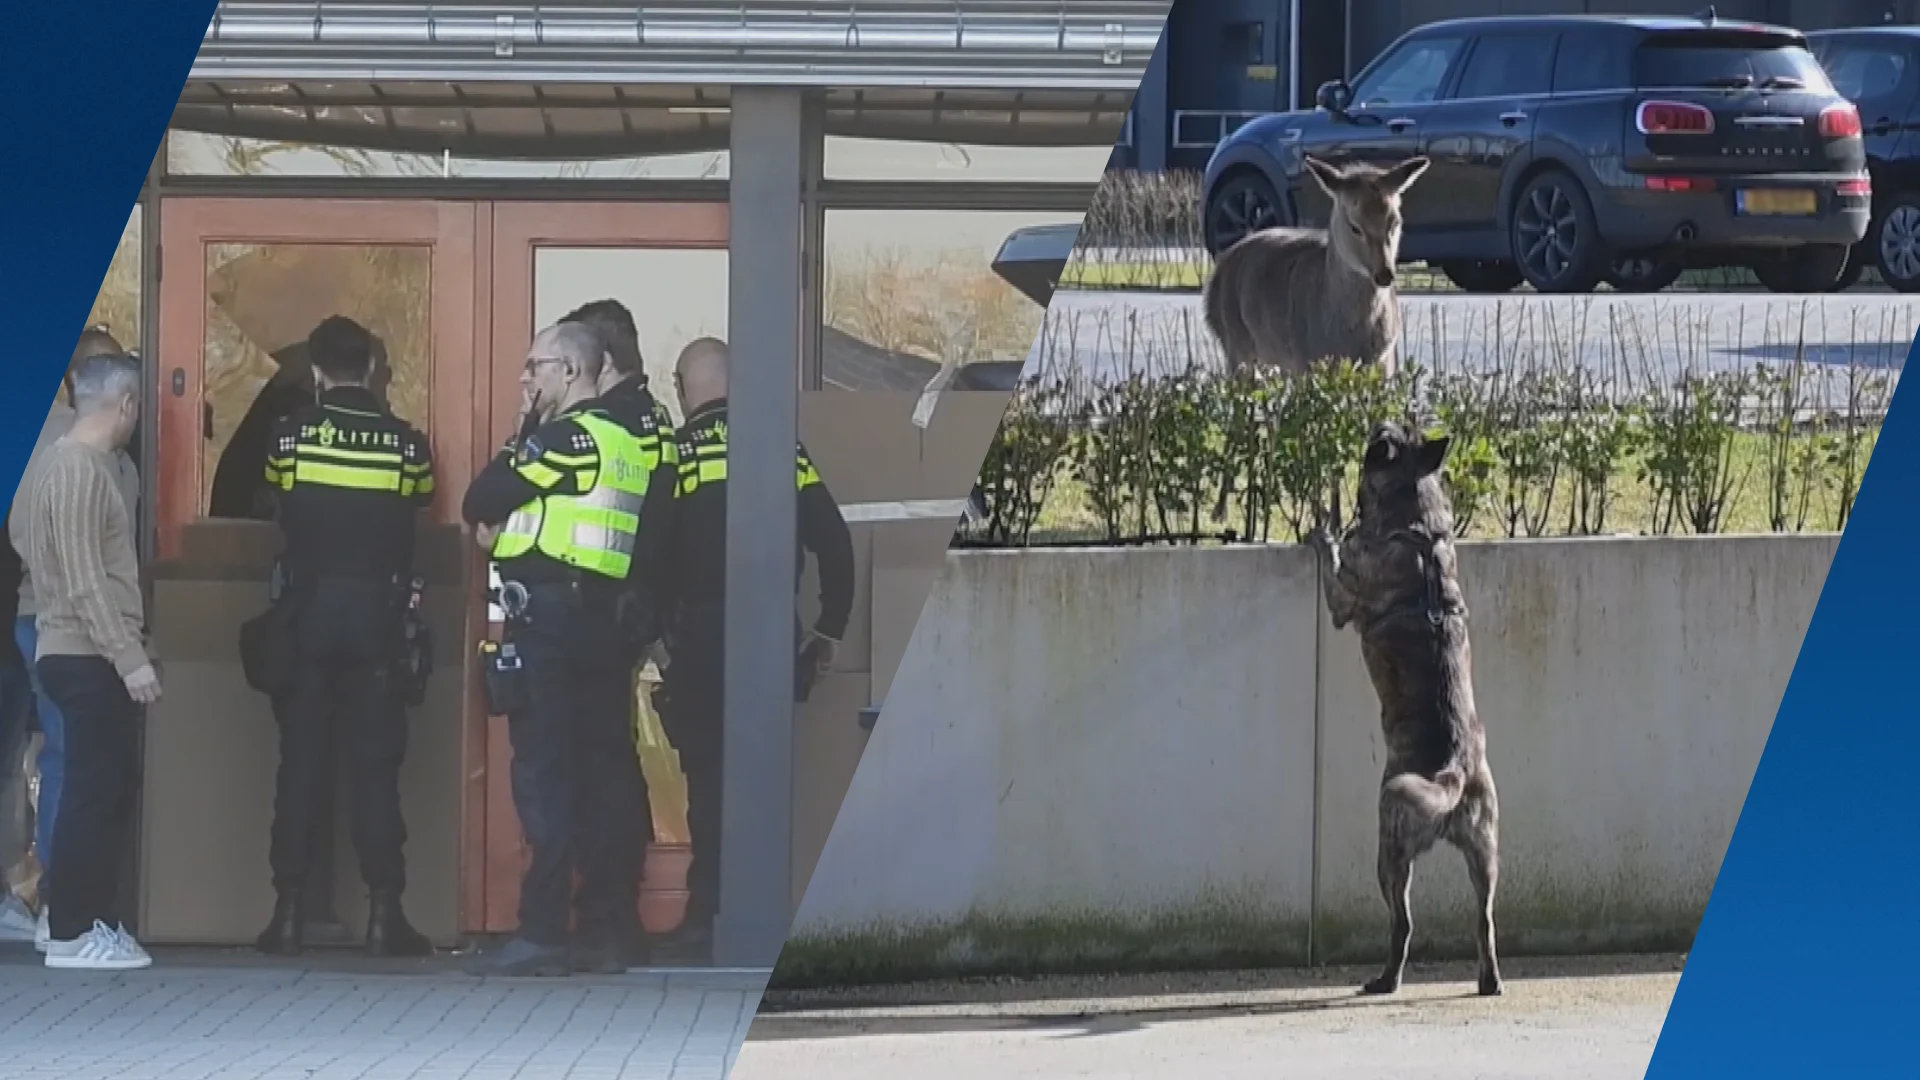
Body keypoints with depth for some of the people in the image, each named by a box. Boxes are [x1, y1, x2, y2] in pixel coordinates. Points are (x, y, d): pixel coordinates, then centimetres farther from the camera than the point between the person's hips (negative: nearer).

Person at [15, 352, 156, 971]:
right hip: (89, 659, -10)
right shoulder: (79, 470, -15)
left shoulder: (84, 464, 15)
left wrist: (128, 652, 18)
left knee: (111, 787, 11)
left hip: (92, 658, 10)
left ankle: (94, 921, 15)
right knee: (94, 791, -6)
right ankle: (71, 934, -3)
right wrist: (130, 658, -20)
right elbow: (84, 581, -20)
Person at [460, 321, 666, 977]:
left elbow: (481, 502, -11)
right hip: (605, 619, 8)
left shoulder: (564, 437, -10)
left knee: (543, 775, -8)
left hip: (547, 620, -8)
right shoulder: (630, 442, 15)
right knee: (605, 770, 7)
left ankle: (543, 930, -12)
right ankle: (612, 929, 8)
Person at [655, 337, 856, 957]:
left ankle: (709, 914, 1)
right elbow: (833, 540, 2)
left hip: (700, 635, -3)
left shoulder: (675, 456, -3)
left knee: (709, 775, 3)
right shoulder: (781, 450, 5)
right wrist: (830, 628, 11)